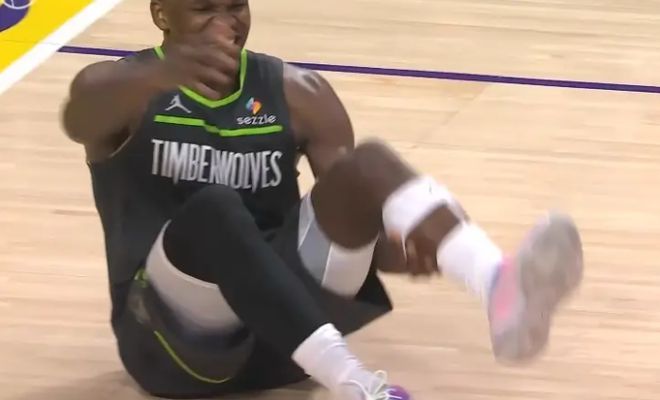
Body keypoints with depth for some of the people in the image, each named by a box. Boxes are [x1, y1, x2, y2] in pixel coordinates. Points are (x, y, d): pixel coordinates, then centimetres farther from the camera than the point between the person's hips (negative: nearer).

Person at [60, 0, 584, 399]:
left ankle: (502, 290, -48)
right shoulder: (123, 88, -2)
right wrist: (160, 75, -51)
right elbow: (78, 120, -28)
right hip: (174, 338, -3)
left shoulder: (298, 94, 7)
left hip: (285, 337, 3)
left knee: (367, 164, -22)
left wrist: (398, 246, -29)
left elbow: (362, 221, -3)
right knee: (214, 211, -35)